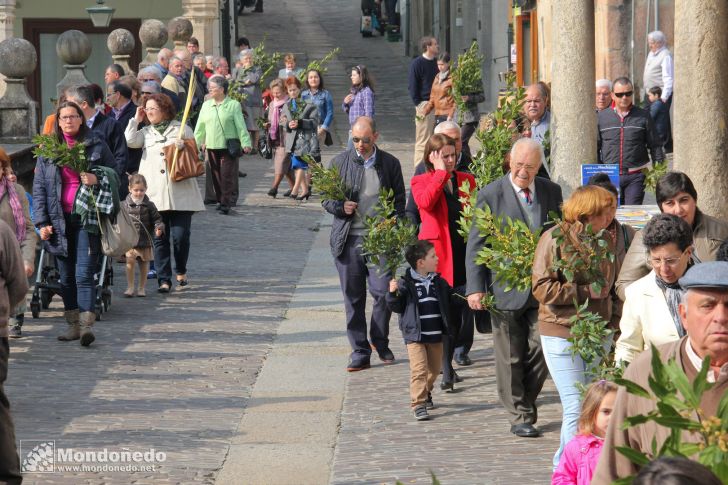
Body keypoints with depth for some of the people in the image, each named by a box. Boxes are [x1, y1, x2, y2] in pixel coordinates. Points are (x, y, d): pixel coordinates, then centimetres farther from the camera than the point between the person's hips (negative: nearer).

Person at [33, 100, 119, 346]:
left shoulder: (96, 145, 2)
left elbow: (116, 171, 9)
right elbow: (39, 187, 8)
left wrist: (97, 179, -12)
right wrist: (42, 222, -1)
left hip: (87, 218, -3)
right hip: (59, 220, 3)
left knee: (84, 273, -12)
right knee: (66, 276, 8)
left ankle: (86, 325, -17)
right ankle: (73, 324, 15)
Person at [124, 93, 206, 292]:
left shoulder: (181, 129, 11)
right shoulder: (145, 132, 15)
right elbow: (130, 141, -3)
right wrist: (136, 119, 6)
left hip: (179, 192, -2)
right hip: (154, 194, 2)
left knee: (180, 235, -4)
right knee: (160, 238, 0)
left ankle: (181, 271, 19)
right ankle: (164, 279, 3)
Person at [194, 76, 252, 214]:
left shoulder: (233, 105, -2)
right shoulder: (206, 105, 11)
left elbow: (241, 125, -4)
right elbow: (200, 126, 13)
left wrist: (245, 143, -10)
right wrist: (196, 143, 8)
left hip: (229, 146, -5)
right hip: (212, 146, 5)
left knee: (227, 175, -8)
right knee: (216, 175, 8)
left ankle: (226, 203, -6)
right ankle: (220, 199, 19)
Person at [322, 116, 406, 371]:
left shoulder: (390, 164, 5)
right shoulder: (340, 162, 5)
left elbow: (399, 200, 9)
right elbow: (326, 198, 10)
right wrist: (340, 207, -12)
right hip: (348, 240, 1)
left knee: (383, 291, -6)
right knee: (353, 297, 3)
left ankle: (380, 341, 18)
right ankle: (360, 351, 10)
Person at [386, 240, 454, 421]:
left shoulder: (439, 282, 6)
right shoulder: (406, 284, -9)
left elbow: (451, 297, 19)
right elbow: (396, 306, -5)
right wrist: (393, 293, -23)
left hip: (435, 335, 5)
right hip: (415, 336, -5)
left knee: (434, 369, 15)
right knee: (419, 369, -13)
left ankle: (426, 394, 39)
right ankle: (418, 404, -12)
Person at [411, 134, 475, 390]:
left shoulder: (466, 180, 14)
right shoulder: (420, 182, 3)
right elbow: (426, 202, -19)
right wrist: (440, 173, -12)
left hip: (462, 253, 4)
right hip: (437, 253, -4)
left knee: (456, 311, 5)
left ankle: (447, 365, 19)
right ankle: (447, 370, -5)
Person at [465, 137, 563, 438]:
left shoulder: (551, 192, 7)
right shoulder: (490, 195, -5)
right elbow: (475, 244, -3)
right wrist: (475, 288, -10)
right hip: (506, 289, -3)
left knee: (541, 351, 0)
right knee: (511, 358, 3)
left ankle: (525, 405, 19)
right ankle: (520, 417, 13)